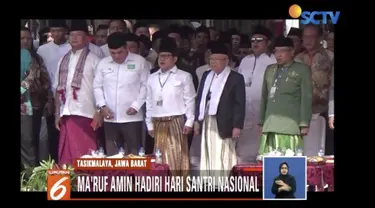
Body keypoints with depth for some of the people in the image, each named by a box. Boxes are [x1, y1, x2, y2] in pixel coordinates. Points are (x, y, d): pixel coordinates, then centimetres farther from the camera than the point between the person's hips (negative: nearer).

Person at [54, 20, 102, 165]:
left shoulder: (93, 59, 0)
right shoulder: (63, 60, 15)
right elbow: (58, 88, 17)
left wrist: (98, 112, -10)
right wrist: (57, 113, 12)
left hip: (85, 114, -5)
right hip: (66, 114, 5)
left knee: (85, 154, -5)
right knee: (67, 155, 5)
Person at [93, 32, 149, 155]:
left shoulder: (139, 61, -1)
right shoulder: (103, 63, 8)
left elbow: (145, 85, 0)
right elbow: (97, 86, 12)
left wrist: (136, 105, -9)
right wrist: (102, 106, -1)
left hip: (132, 117, -3)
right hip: (110, 118, 3)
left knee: (133, 154, -2)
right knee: (112, 155, 6)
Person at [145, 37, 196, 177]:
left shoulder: (184, 76, 0)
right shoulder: (152, 78, 12)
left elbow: (190, 100, -2)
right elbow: (149, 102, 13)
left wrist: (189, 122, -8)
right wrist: (149, 124, 11)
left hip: (176, 122, -4)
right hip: (158, 123, 4)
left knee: (178, 158, -5)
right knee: (161, 158, 5)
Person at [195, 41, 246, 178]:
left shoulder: (236, 78, -5)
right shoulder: (206, 76, 14)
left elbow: (240, 104, -8)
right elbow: (200, 98, 17)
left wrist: (237, 126, -13)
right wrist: (197, 120, 11)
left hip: (224, 124, -6)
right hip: (207, 123, 6)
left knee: (224, 159, -5)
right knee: (208, 157, 9)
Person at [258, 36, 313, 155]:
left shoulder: (302, 70, 6)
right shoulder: (269, 70, 20)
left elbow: (306, 98, 1)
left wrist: (304, 124, -5)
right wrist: (261, 122, 18)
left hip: (290, 126, -4)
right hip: (269, 125, 4)